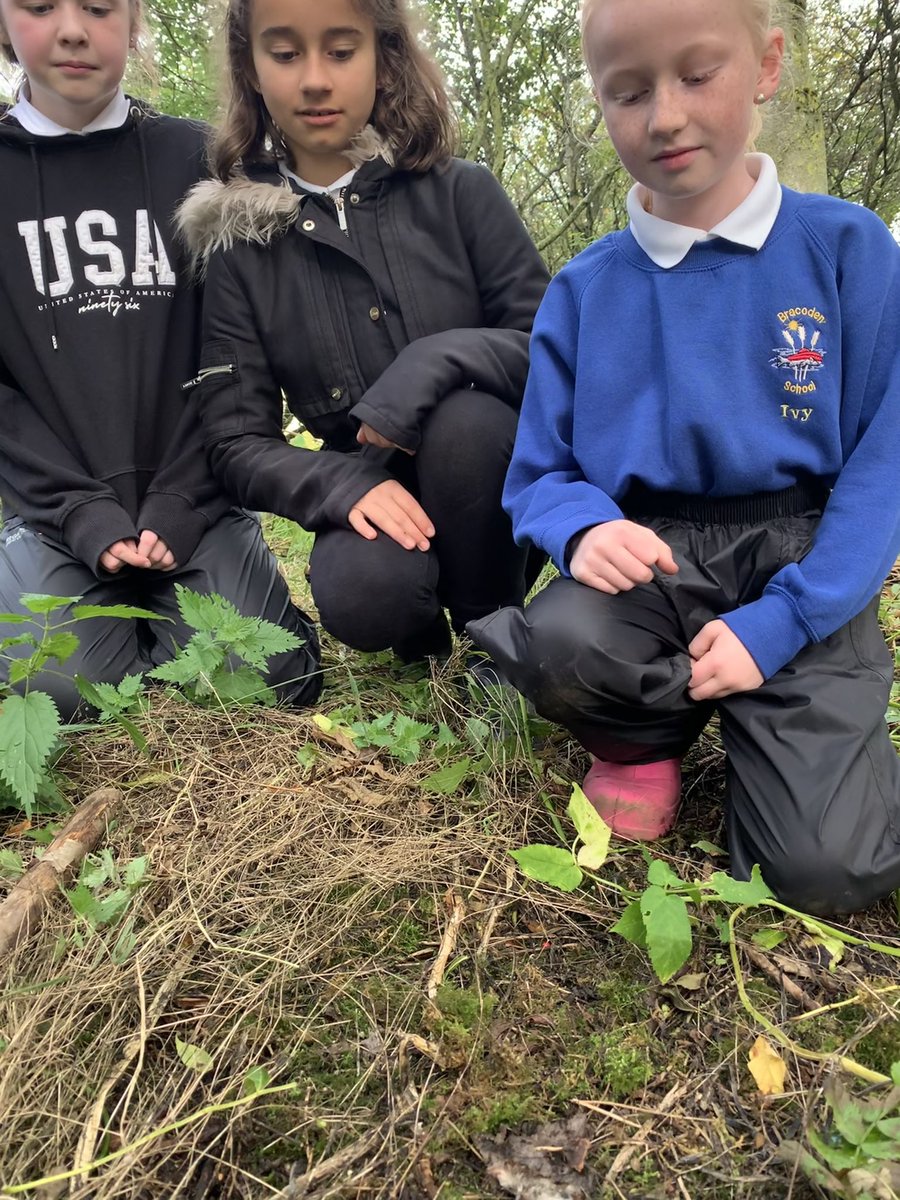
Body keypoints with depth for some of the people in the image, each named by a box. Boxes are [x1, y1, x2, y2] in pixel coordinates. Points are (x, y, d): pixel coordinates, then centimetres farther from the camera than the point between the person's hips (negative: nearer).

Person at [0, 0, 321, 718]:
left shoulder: (196, 160, 5)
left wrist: (179, 503, -10)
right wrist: (85, 515, -12)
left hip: (188, 497, 0)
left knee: (274, 678, -18)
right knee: (71, 686, -23)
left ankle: (156, 606, 14)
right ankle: (115, 605, 12)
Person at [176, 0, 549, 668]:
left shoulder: (460, 192, -2)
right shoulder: (240, 246, 0)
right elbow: (237, 444, -2)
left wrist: (435, 363, -25)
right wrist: (344, 484, -21)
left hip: (489, 466, 0)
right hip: (370, 497, 0)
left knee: (464, 418, -32)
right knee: (363, 595, -31)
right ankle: (423, 622, 7)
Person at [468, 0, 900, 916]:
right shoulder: (582, 290, 4)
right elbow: (538, 475, 5)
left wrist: (776, 625, -15)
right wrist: (583, 527, -19)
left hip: (805, 574, -1)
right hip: (651, 564, 2)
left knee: (824, 866, -18)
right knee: (556, 645, -33)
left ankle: (788, 733, 18)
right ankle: (643, 736, 4)